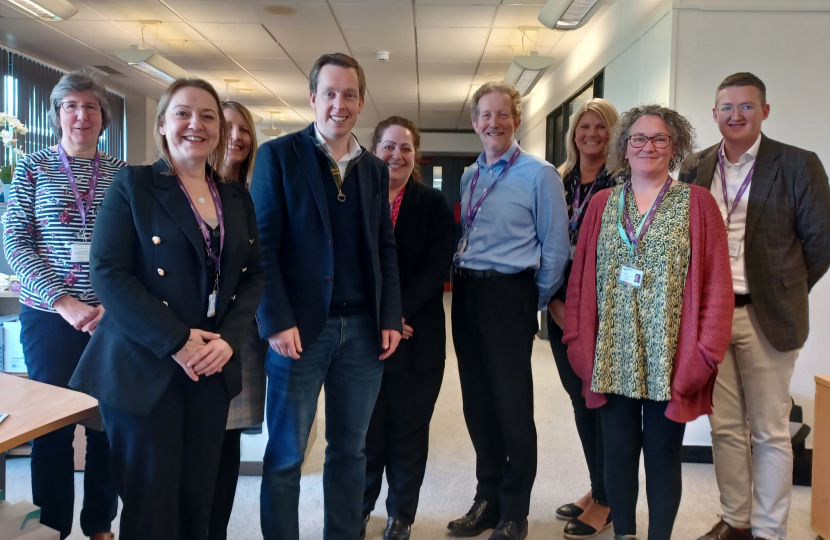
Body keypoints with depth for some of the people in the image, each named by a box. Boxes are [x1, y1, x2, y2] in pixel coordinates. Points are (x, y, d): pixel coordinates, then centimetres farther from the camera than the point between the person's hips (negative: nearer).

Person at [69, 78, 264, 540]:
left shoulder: (237, 198, 11)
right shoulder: (132, 185, -3)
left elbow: (253, 274, 8)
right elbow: (108, 273, -11)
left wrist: (229, 338, -9)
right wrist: (174, 342, -18)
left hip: (214, 369, 4)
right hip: (146, 368, -4)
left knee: (198, 496, 11)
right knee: (152, 500, 4)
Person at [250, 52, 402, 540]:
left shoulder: (375, 169, 12)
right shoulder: (278, 155, -1)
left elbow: (386, 249, 12)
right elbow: (264, 243, -6)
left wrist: (390, 319, 4)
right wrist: (277, 321, -14)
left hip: (363, 329, 4)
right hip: (300, 326, -4)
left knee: (350, 449, 14)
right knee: (286, 453, 7)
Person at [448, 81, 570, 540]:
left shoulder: (539, 174, -7)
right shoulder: (469, 176, 13)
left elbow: (555, 248, -6)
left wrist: (535, 304, -2)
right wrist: (461, 284, 13)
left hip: (508, 295, -6)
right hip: (466, 293, 7)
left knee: (512, 405, 1)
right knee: (477, 402, 13)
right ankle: (487, 498, 29)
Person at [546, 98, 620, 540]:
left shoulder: (623, 183, -4)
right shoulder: (559, 183, 11)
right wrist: (555, 302, -2)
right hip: (562, 307, 5)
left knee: (599, 399, 1)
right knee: (579, 398, 12)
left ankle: (606, 500, 17)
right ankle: (597, 488, 29)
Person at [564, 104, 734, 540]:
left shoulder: (697, 203, 1)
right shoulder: (602, 204, 8)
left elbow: (716, 286, -3)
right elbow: (580, 279, 5)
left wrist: (702, 354, -10)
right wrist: (580, 345, -2)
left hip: (669, 359, -2)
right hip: (613, 358, 2)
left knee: (662, 455, 9)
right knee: (617, 452, 10)